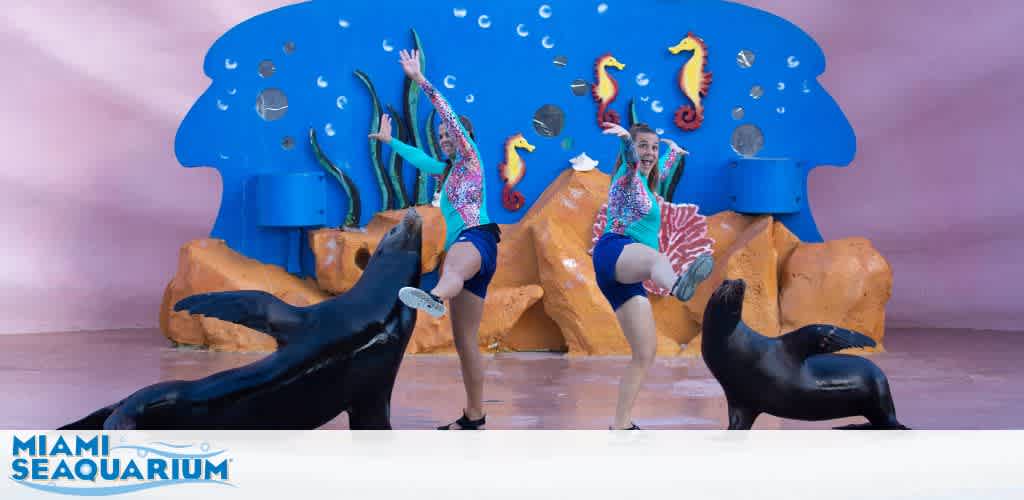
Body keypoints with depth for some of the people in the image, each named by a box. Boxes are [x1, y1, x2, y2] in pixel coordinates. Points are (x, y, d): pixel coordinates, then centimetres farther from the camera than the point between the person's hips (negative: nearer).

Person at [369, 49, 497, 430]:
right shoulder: (448, 170, 30)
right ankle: (474, 416, 9)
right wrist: (390, 141, 56)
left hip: (477, 239, -9)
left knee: (455, 260, -47)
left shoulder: (471, 159, 9)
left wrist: (420, 81, -5)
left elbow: (450, 116, -2)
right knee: (464, 341, 5)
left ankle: (433, 297, -84)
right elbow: (420, 159, 46)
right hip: (462, 248, 9)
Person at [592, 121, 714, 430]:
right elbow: (633, 158, -18)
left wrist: (674, 151, 72)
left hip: (626, 277, 10)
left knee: (646, 352, 2)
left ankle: (620, 425, 5)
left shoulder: (644, 181, 32)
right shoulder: (628, 175, 7)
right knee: (656, 257, -45)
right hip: (615, 252, -10)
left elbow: (659, 166, 56)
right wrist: (626, 138, -39)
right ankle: (678, 285, -83)